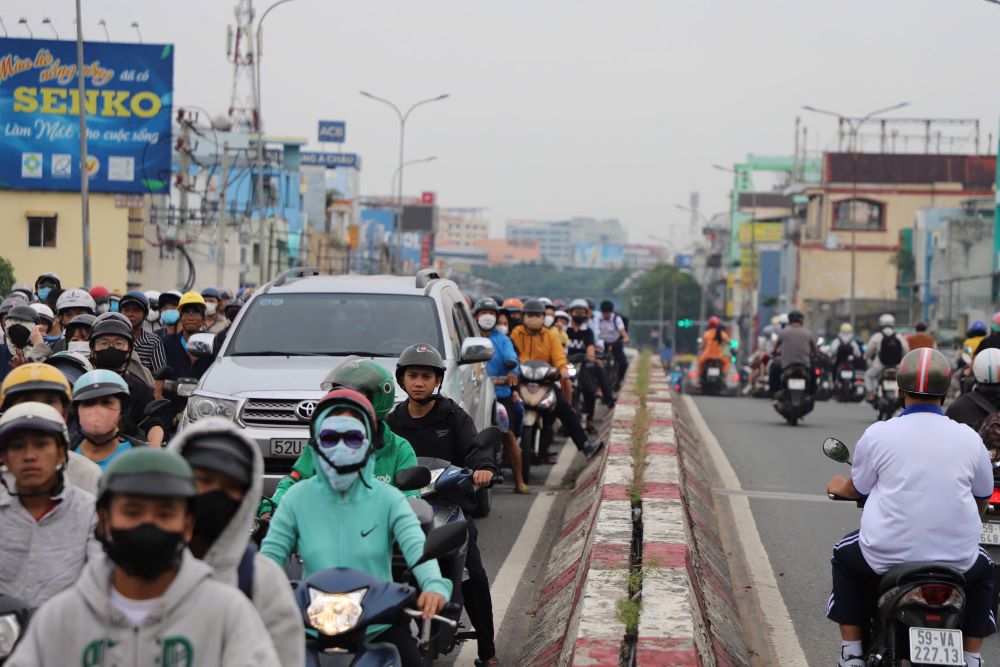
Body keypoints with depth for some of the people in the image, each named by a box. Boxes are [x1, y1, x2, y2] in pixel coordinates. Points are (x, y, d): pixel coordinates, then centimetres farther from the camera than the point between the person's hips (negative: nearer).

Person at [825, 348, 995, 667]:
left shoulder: (878, 434, -5)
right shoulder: (969, 438, 1)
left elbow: (857, 488, 9)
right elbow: (982, 501, 12)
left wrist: (838, 487, 33)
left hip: (886, 556, -1)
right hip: (956, 559, 2)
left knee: (845, 557, 30)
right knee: (983, 571, 34)